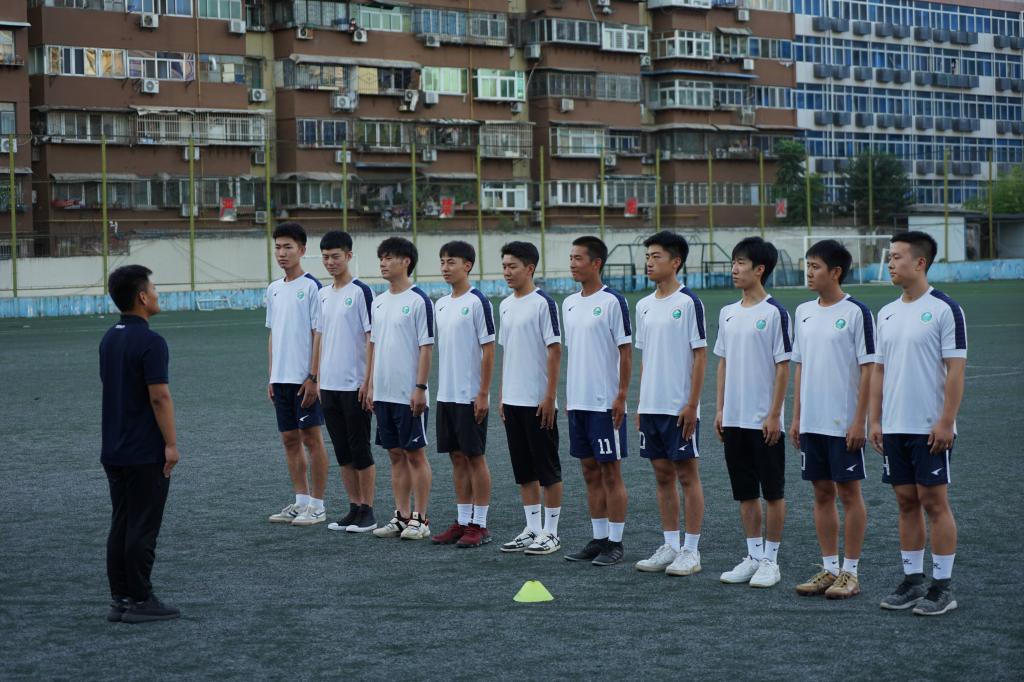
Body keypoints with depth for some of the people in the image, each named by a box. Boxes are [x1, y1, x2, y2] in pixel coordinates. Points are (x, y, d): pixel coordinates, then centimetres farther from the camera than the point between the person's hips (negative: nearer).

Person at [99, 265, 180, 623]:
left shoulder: (109, 339, 10)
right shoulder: (150, 342, -17)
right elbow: (159, 397, -19)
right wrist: (171, 444, -14)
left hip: (114, 451, 8)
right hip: (145, 453, -8)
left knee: (120, 526, 11)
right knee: (142, 529, -2)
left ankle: (120, 599, 14)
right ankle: (140, 600, 2)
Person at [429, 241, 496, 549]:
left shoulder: (477, 302, -10)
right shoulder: (441, 304, 12)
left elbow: (489, 349, -12)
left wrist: (483, 394, -15)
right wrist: (442, 388, 14)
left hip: (470, 395, -7)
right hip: (446, 394, 7)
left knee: (475, 457, -1)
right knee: (457, 457, 10)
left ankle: (479, 525, 5)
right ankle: (462, 522, 17)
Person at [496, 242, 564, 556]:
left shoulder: (543, 303, -10)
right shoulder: (505, 305, 11)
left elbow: (555, 351, -12)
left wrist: (550, 397, -15)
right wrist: (502, 394, 14)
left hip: (538, 400, -7)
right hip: (513, 400, 8)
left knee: (548, 469, 1)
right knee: (524, 471, 12)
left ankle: (550, 533, 7)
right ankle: (532, 530, 20)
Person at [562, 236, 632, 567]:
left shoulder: (613, 301, -9)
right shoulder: (569, 303, 11)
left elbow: (626, 351, -10)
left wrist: (621, 396, -14)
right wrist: (569, 394, 15)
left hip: (605, 403, -7)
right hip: (577, 402, 7)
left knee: (610, 471, -1)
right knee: (590, 471, 11)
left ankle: (615, 543, 5)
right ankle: (598, 539, 18)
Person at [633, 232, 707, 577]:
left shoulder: (689, 302, -8)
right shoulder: (643, 306, 11)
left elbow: (700, 355, -10)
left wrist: (692, 405, -14)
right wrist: (640, 405, 14)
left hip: (680, 407, -7)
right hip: (651, 406, 7)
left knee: (687, 474, 0)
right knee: (662, 475, 11)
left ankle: (690, 551, 5)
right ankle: (669, 546, 18)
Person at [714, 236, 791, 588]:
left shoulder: (774, 312, -9)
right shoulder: (728, 313, 10)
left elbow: (783, 366, -9)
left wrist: (774, 415, -13)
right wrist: (720, 409, 10)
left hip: (764, 420, -6)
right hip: (734, 419, 6)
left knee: (773, 492, 3)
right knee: (745, 492, 12)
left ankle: (770, 559, 11)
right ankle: (753, 556, 21)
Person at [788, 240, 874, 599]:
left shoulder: (856, 312, -9)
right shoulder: (803, 312, 9)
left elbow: (868, 369, -9)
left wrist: (859, 421, -13)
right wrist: (795, 417, 11)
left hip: (844, 422, -6)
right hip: (811, 422, 6)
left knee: (849, 491, 1)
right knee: (822, 493, 10)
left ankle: (850, 572, 8)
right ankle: (829, 569, 18)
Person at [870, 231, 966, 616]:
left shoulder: (945, 309, -8)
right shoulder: (887, 314, 11)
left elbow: (956, 369, -11)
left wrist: (946, 422, -16)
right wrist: (875, 420, 10)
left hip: (930, 428, -6)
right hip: (895, 427, 6)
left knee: (934, 501, -2)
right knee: (906, 501, 10)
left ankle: (942, 587, 5)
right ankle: (913, 580, 18)